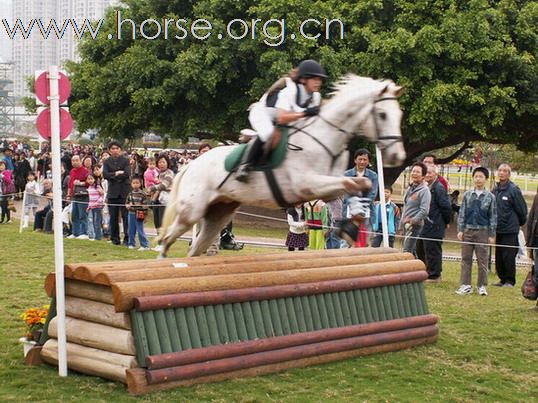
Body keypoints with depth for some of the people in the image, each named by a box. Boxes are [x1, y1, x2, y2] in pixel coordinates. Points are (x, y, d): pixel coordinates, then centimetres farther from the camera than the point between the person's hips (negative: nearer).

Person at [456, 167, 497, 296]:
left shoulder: (490, 197, 1)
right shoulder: (467, 195, 4)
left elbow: (493, 217, 3)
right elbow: (462, 213, 7)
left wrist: (492, 235, 1)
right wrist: (460, 230, 0)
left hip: (482, 231, -1)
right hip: (467, 231, 1)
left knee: (482, 260, 3)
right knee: (466, 259, 4)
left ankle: (482, 286, 12)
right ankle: (465, 285, 9)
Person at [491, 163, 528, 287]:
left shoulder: (514, 190, -10)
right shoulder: (495, 190, 8)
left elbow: (522, 210, -5)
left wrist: (520, 223, 5)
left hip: (510, 230, -6)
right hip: (498, 229, 6)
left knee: (508, 257, -3)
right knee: (499, 257, 10)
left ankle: (510, 281, 8)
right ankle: (503, 279, 21)